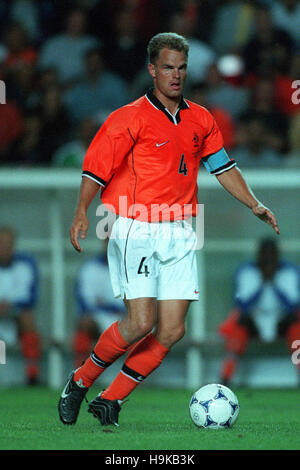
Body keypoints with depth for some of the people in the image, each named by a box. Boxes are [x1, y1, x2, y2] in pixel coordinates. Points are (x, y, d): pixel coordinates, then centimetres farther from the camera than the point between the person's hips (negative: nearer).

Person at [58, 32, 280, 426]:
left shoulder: (200, 120, 12)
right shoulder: (130, 118, -5)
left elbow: (223, 166, 21)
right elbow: (96, 168, -7)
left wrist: (254, 205, 11)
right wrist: (82, 212, -19)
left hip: (179, 233, 6)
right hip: (135, 231, -6)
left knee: (172, 330, -3)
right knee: (141, 323, -16)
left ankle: (110, 401, 8)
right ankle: (80, 381, 6)